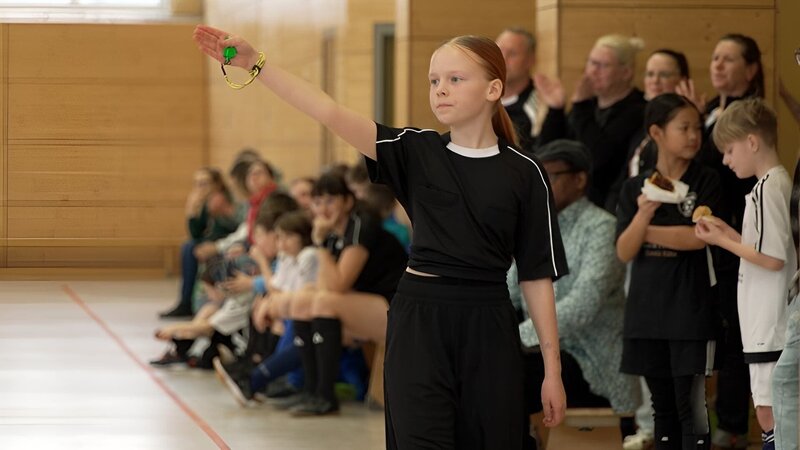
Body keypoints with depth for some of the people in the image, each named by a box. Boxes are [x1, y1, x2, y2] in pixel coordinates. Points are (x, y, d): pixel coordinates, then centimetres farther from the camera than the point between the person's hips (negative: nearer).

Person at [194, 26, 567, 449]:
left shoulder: (524, 174, -1)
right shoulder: (415, 152, 2)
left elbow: (537, 275, 1)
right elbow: (332, 114, -10)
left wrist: (552, 369, -1)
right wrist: (255, 64, -21)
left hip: (488, 329, 0)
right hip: (418, 322, 0)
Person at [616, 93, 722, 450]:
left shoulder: (706, 182, -2)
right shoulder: (634, 188, 5)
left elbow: (698, 238, -13)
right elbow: (624, 252, -2)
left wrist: (646, 231, -6)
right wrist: (643, 215, -19)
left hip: (691, 310, -3)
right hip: (646, 311, 3)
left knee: (691, 404, -5)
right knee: (663, 405, 11)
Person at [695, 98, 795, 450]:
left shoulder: (767, 189, -15)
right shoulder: (780, 183, 14)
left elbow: (773, 258, -20)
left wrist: (722, 242, -10)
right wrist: (733, 235, 11)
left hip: (772, 325, -10)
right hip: (768, 324, 10)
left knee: (770, 412, -9)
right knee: (770, 412, 14)